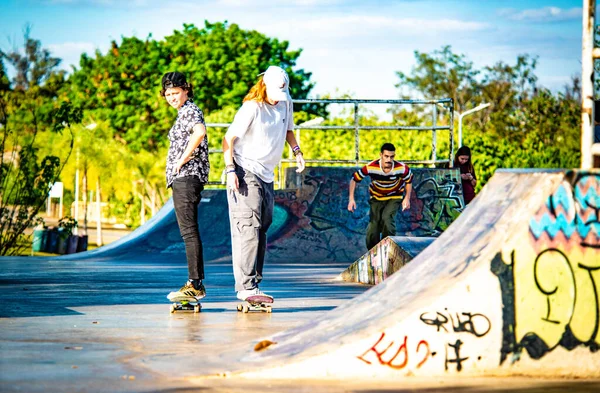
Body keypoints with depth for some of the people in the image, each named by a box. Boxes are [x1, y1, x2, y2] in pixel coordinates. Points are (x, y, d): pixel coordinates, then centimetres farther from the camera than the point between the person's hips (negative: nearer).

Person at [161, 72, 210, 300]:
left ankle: (195, 284, -17)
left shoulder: (190, 110, -9)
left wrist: (182, 161, -21)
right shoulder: (184, 112, 23)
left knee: (189, 231, -14)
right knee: (188, 231, 11)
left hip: (187, 176, -11)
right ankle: (195, 283, 13)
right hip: (182, 178, 11)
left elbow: (199, 132, -29)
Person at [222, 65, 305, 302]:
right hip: (245, 173, -8)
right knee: (249, 228, -15)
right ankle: (246, 287, -19)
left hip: (266, 175, 8)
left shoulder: (285, 104, 7)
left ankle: (253, 284, 16)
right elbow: (228, 139, -15)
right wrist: (230, 170, -23)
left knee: (262, 227, 10)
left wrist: (296, 151, 9)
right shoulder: (252, 108, -15)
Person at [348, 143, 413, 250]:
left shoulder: (402, 168, -26)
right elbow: (354, 179, -15)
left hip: (394, 198, -1)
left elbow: (409, 181, -3)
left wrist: (407, 198, -8)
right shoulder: (371, 167, -28)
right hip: (376, 198, 1)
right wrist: (351, 199, -20)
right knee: (373, 225, -7)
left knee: (387, 218, -27)